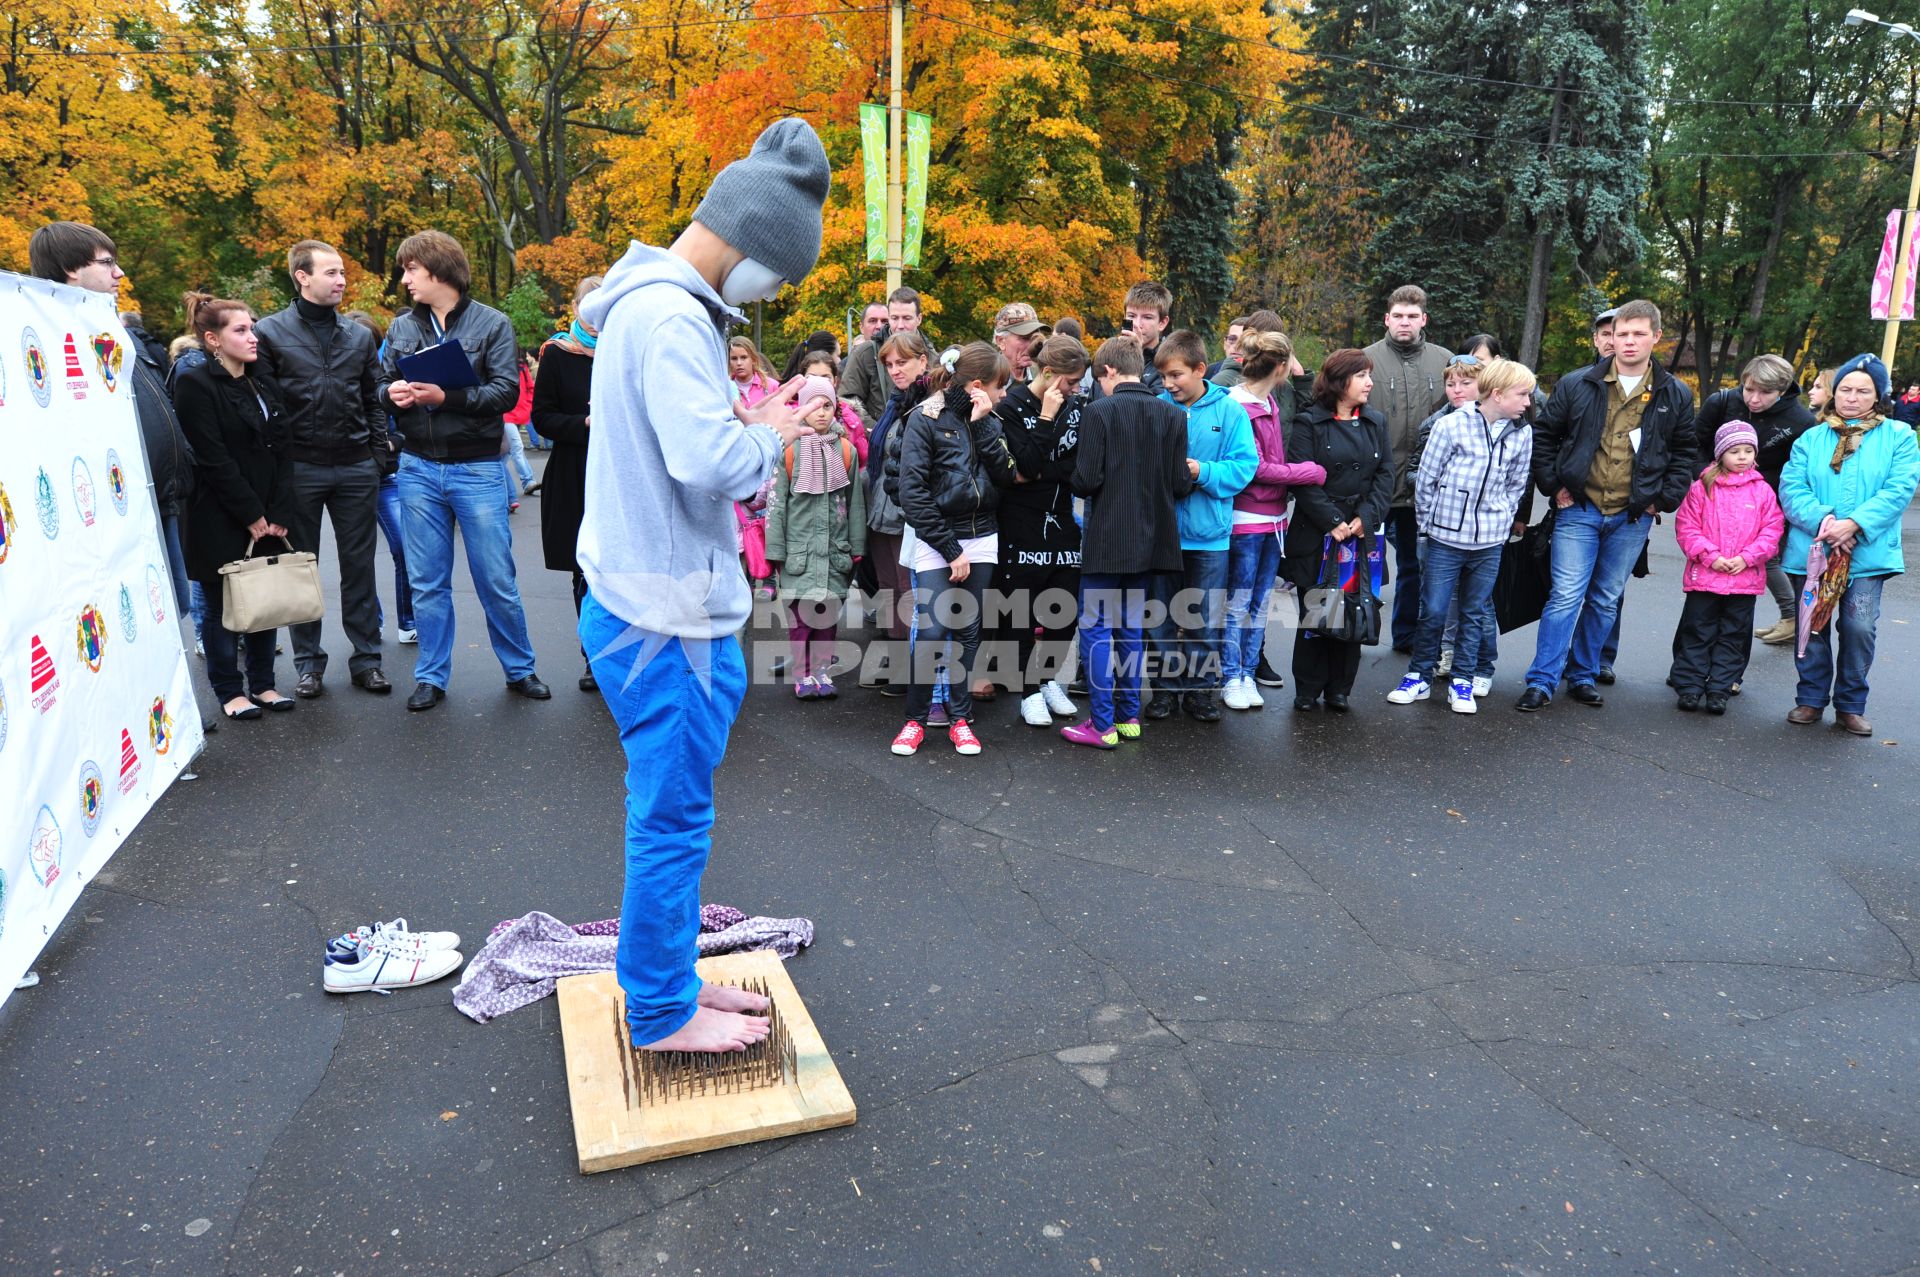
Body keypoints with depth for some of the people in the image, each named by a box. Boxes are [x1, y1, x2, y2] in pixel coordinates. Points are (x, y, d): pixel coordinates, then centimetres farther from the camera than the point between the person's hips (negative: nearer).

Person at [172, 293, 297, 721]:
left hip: (269, 518, 6)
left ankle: (263, 683, 21)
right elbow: (213, 460, -14)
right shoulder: (196, 385, -8)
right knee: (225, 605, 4)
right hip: (221, 521, -6)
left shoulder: (264, 383, 11)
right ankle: (229, 691, 15)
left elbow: (282, 453, 7)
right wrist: (251, 516, -14)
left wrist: (278, 514, -3)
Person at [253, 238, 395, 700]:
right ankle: (308, 661, 17)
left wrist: (382, 454, 3)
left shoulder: (359, 335, 10)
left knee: (359, 565, 6)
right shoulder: (271, 332, 0)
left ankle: (366, 658, 14)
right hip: (299, 468, -2)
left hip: (356, 468, 2)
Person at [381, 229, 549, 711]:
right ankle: (431, 676, 20)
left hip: (477, 470, -3)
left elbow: (506, 391, -12)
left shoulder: (492, 324, -2)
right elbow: (382, 386, 12)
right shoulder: (401, 327, 10)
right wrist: (391, 393, -11)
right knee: (427, 583, 8)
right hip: (418, 468, 4)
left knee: (497, 580, 3)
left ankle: (519, 669, 19)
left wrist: (447, 397, -23)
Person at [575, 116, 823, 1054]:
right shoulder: (671, 318, -19)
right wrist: (770, 435, -9)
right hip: (667, 618, -10)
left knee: (671, 813, 19)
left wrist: (744, 426, 7)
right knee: (674, 820, 3)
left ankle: (667, 975, 34)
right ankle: (662, 1013, 19)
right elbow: (711, 461, -27)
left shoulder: (652, 303, 14)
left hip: (648, 600, 10)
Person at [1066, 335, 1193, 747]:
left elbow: (1086, 480, -16)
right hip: (1151, 539, 5)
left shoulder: (1099, 412, -11)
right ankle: (1129, 716, 21)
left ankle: (1102, 725, 2)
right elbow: (1181, 482, 1)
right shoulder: (1172, 415, 2)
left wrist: (1079, 478, 7)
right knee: (1132, 625, 15)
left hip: (1107, 539, -5)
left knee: (1096, 627, 2)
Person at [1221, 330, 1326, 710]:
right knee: (1238, 603, 2)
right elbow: (1256, 469, -17)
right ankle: (1231, 679, 12)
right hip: (1246, 520, -8)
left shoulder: (1270, 403, 11)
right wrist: (1311, 471, -11)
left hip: (1273, 518, 8)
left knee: (1260, 602, 12)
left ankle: (1248, 674, 20)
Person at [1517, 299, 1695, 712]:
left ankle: (1582, 676, 23)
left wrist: (1663, 499, 1)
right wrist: (1553, 486, -2)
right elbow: (1543, 436, 5)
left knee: (1605, 601, 11)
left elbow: (1684, 453, 12)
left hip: (1633, 517, 2)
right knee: (1566, 596, -6)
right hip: (1578, 510, -2)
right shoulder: (1577, 385, -2)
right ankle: (1542, 681, -1)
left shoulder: (1676, 395, 4)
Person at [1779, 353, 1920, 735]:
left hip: (1868, 554, -1)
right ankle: (1811, 699, 22)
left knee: (1859, 627, -6)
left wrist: (1855, 523, -20)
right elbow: (1791, 488, -3)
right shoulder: (1811, 439, 7)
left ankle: (1851, 705, 12)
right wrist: (1822, 521, -20)